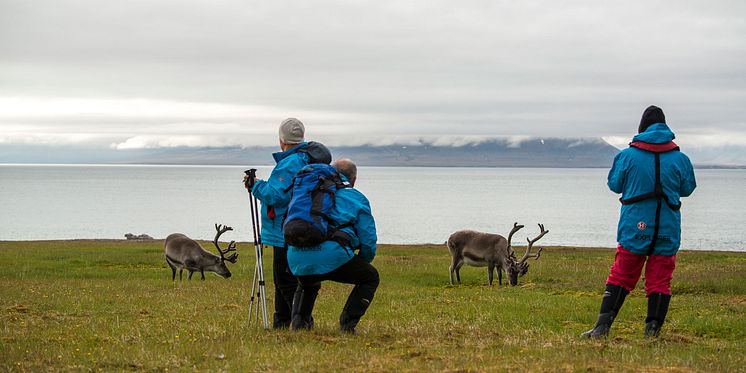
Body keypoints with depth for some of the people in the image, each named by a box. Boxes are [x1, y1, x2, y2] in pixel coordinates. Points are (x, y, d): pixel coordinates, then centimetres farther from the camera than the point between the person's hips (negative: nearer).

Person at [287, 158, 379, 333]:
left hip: (296, 258, 5)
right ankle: (347, 323, 5)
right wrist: (359, 264, 29)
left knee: (309, 284, 39)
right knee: (370, 277, 19)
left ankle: (299, 320, 15)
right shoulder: (356, 198, 13)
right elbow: (368, 241, 9)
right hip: (332, 255, -5)